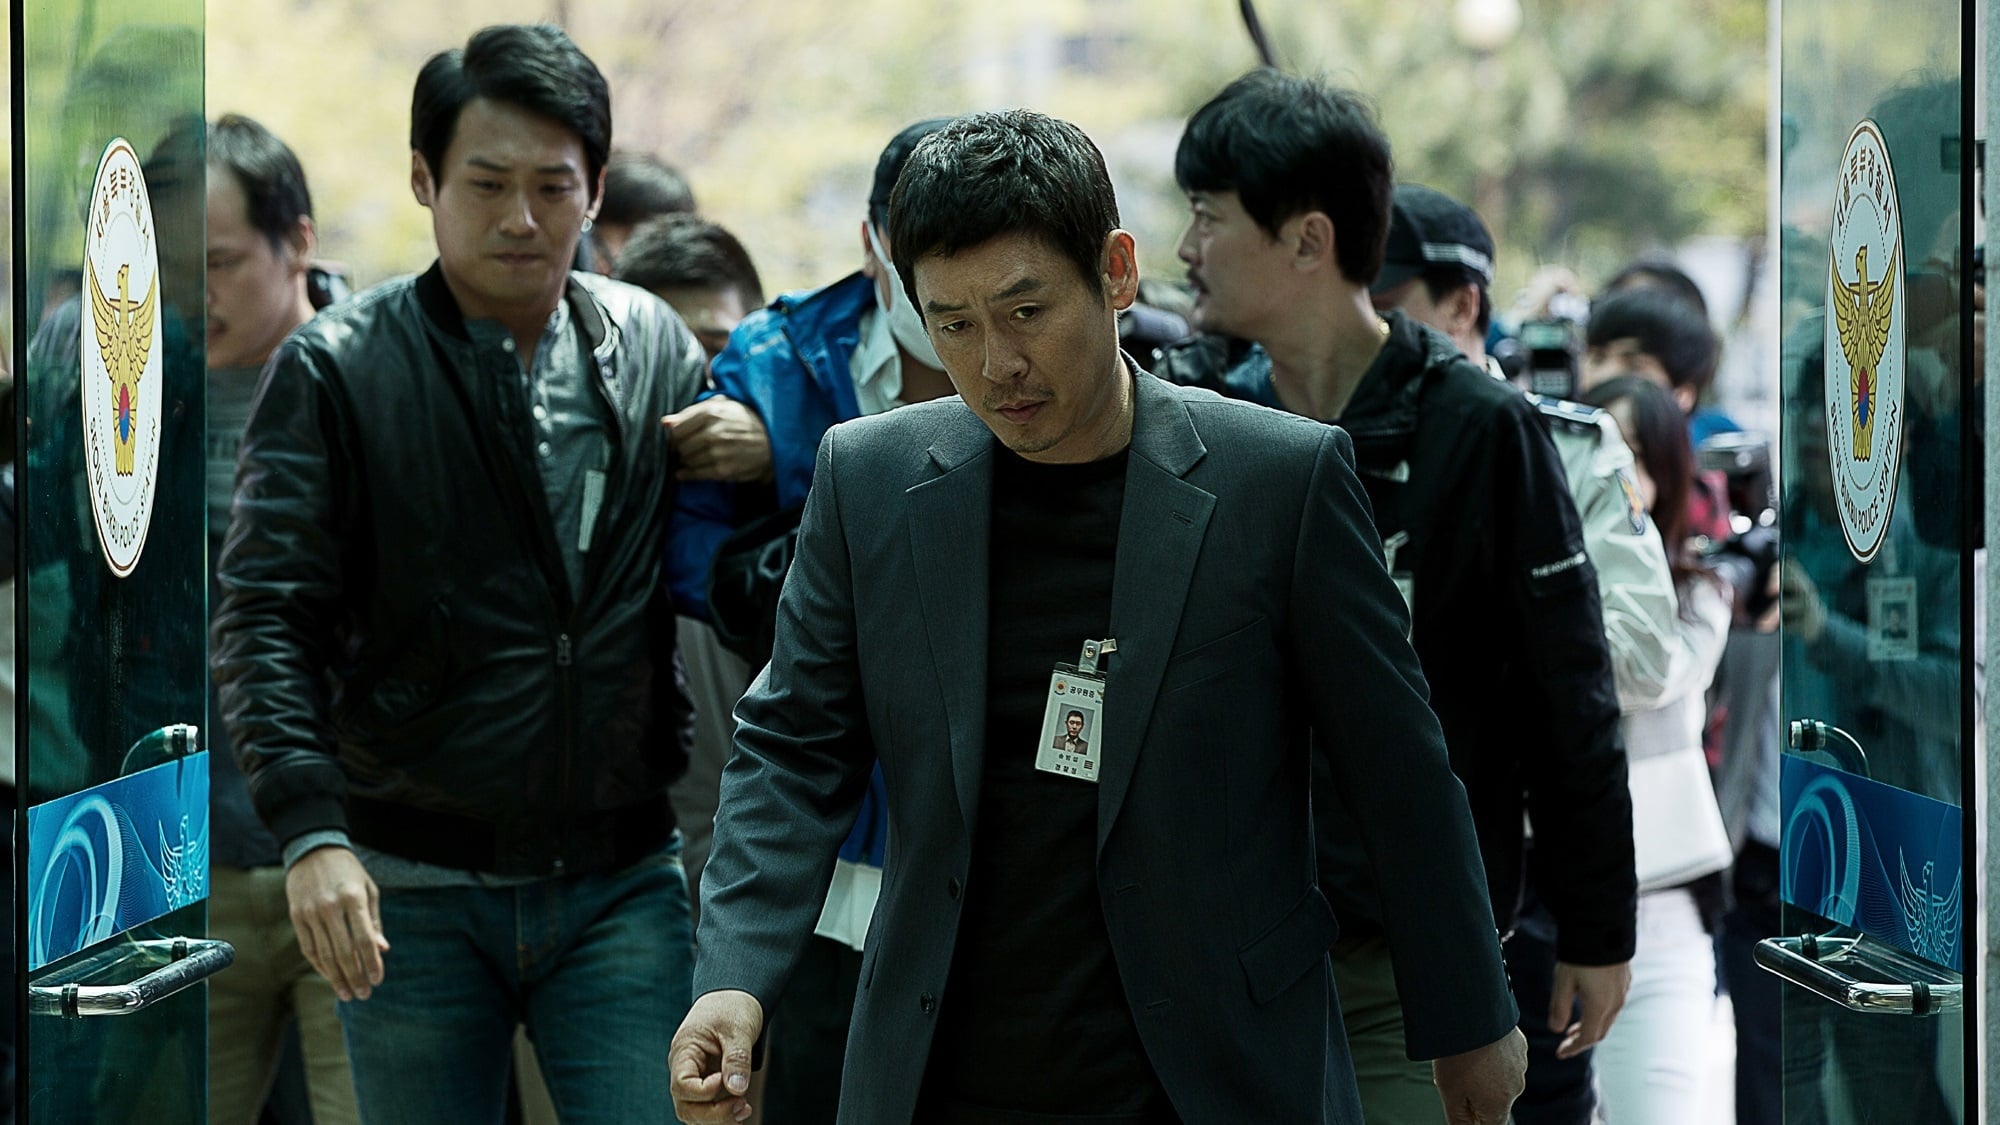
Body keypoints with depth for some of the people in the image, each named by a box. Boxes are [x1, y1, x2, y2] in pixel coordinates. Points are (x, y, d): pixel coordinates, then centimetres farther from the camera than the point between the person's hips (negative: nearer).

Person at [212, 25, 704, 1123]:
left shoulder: (655, 349, 7)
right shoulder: (334, 372, -3)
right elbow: (265, 621, -9)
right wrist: (311, 829, -21)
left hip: (622, 886, 2)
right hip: (413, 893, -1)